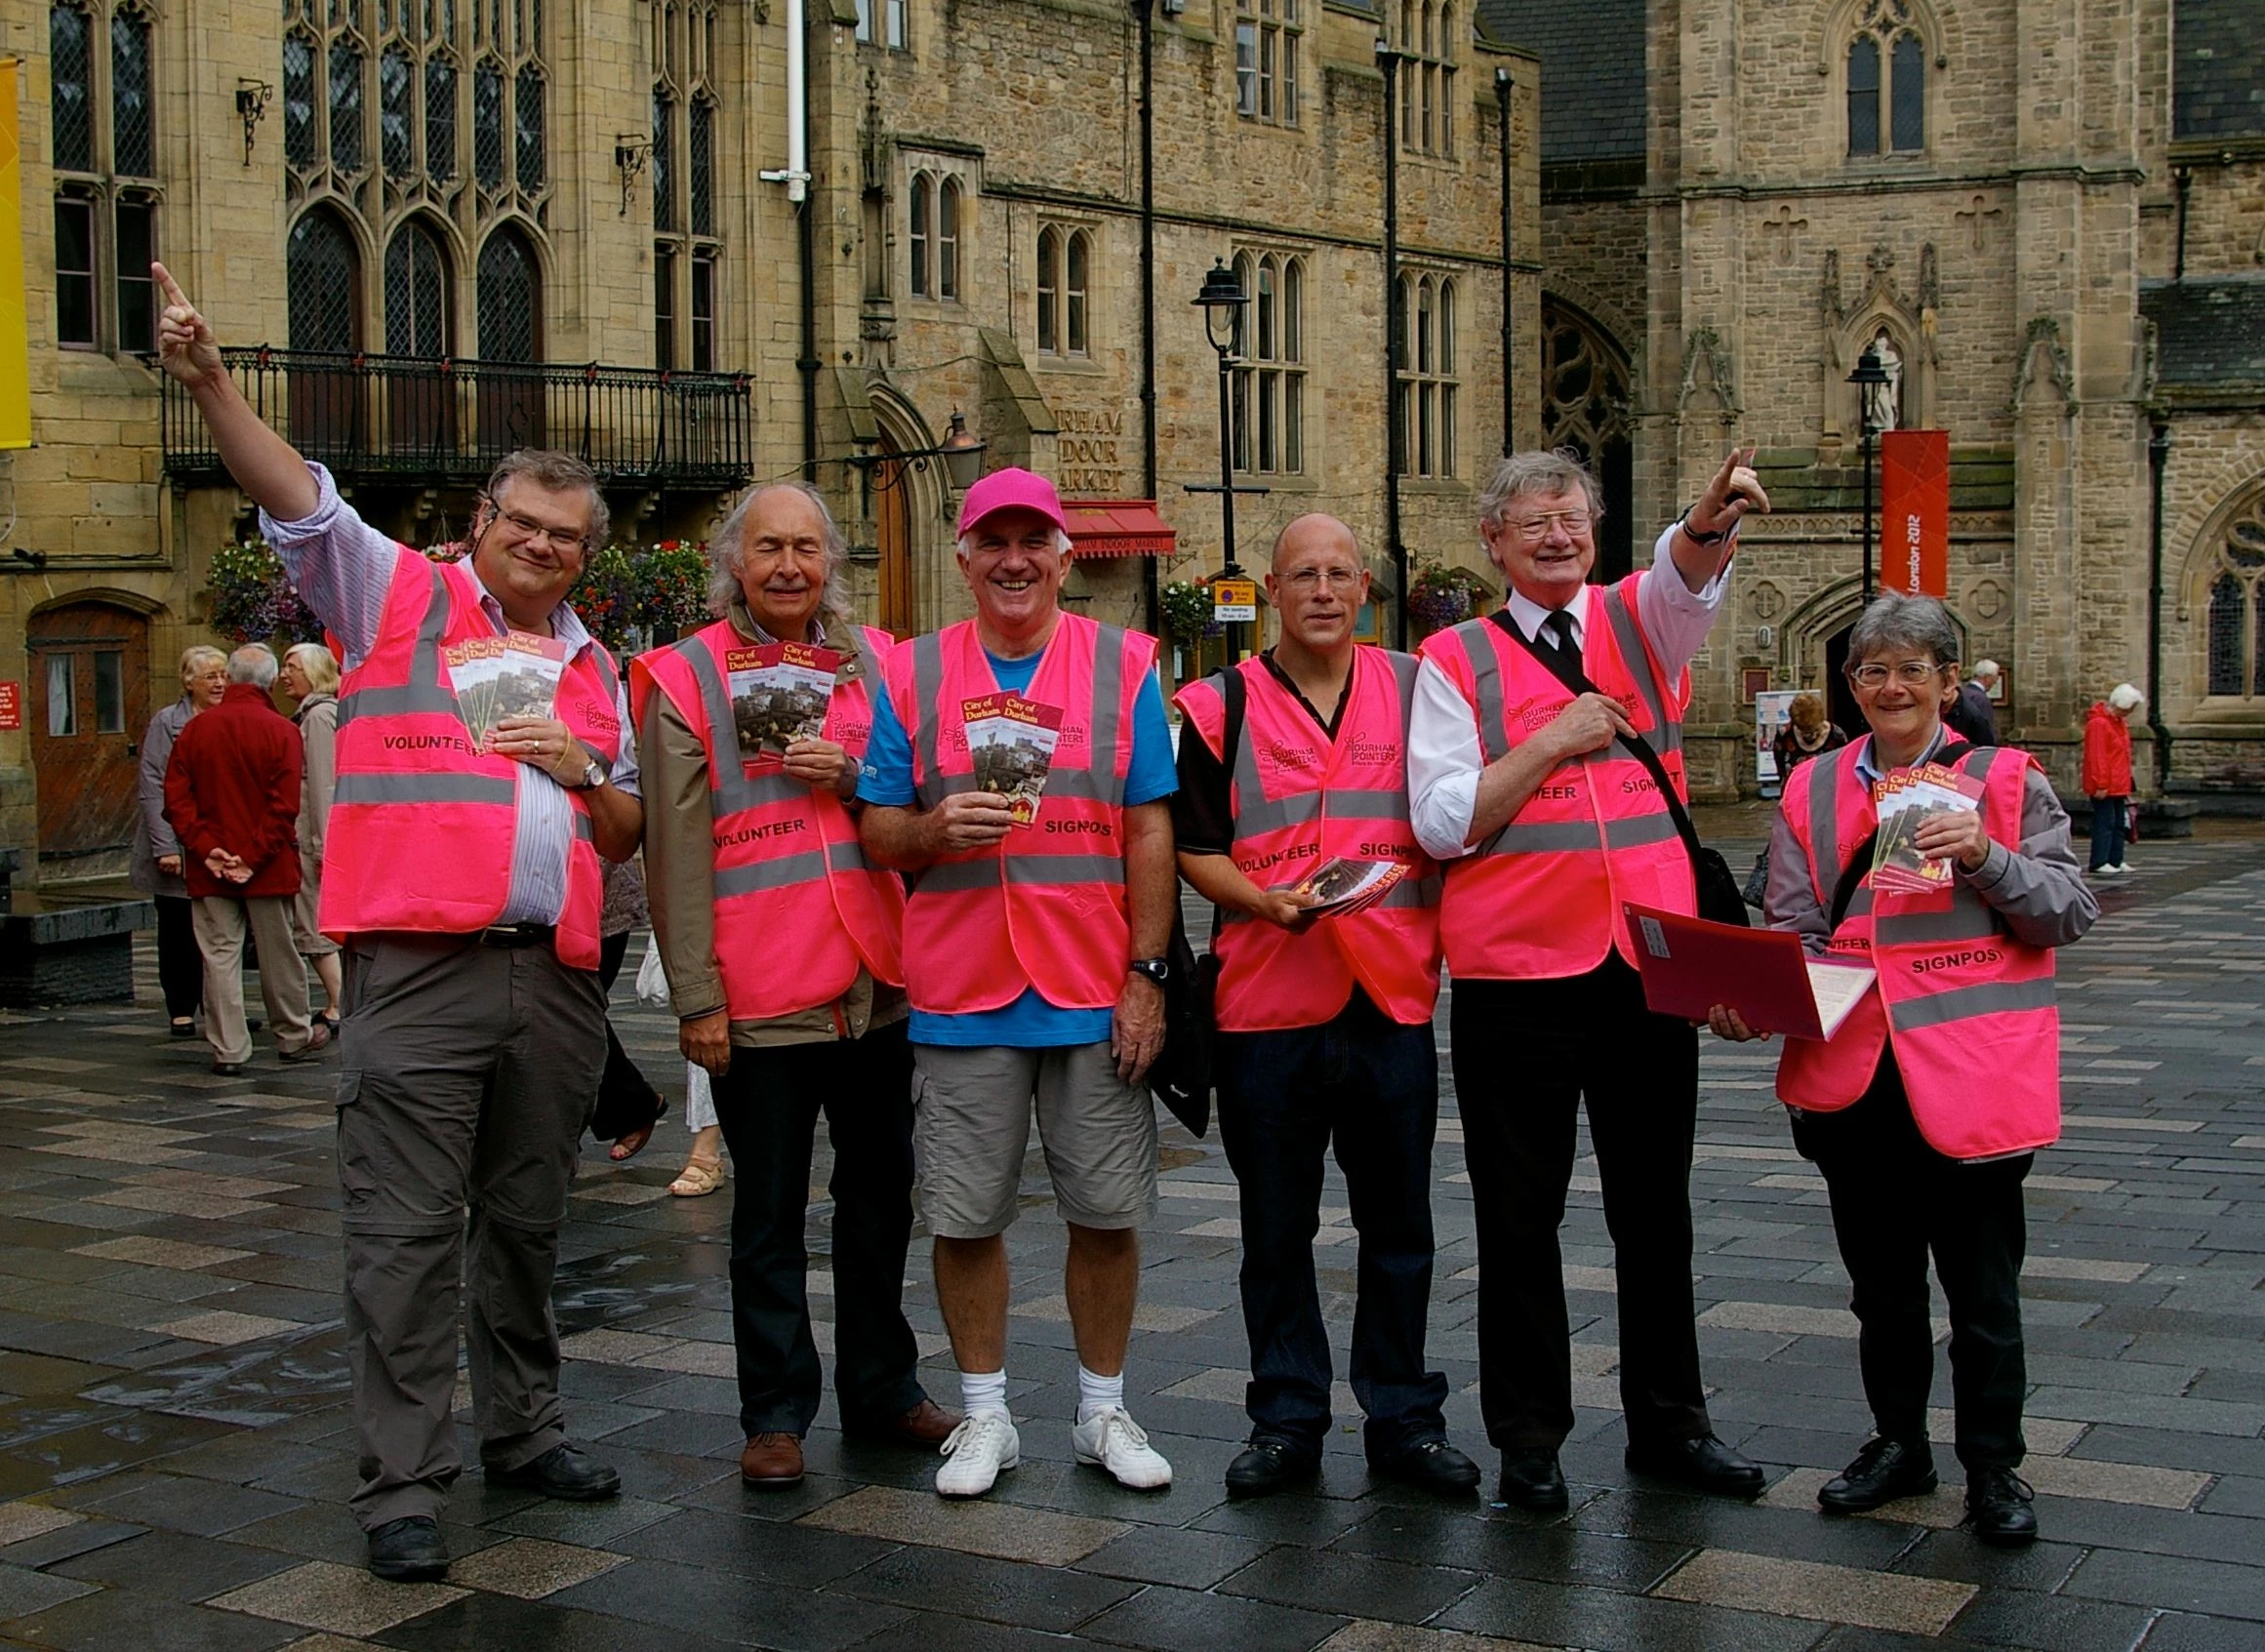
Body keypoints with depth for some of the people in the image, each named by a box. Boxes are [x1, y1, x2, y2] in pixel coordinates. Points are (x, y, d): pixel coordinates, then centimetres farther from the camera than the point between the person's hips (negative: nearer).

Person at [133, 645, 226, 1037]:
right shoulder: (167, 723, -2)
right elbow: (152, 789, -6)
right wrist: (165, 847, -13)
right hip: (177, 849, -2)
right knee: (177, 929, 4)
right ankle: (181, 1009, 12)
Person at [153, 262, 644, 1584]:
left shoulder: (598, 671, 18)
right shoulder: (399, 597, 5)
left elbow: (631, 835, 21)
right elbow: (299, 500, -9)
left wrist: (588, 774, 0)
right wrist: (211, 384, -23)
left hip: (555, 976, 5)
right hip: (419, 969, -5)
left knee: (528, 1223, 15)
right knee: (407, 1231, -5)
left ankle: (524, 1431, 30)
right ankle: (405, 1486, 1)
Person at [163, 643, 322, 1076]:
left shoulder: (195, 729, 2)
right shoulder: (280, 731, -8)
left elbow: (176, 798, -3)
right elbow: (284, 807, -14)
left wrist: (205, 849, -6)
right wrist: (254, 856, -12)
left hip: (208, 868, 2)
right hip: (268, 867, -2)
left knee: (220, 955, 4)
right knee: (277, 953, 10)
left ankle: (228, 1049, 3)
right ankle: (293, 1036, 23)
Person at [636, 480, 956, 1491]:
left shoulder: (875, 662, 9)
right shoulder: (686, 678, -2)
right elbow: (677, 849, -5)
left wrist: (853, 776, -10)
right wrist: (695, 995, -10)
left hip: (877, 983, 4)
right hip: (760, 993, -4)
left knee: (881, 1199, 15)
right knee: (769, 1216, 6)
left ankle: (881, 1388, 29)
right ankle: (775, 1414, 17)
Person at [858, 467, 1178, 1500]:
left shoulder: (1124, 665, 4)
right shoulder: (912, 674, 6)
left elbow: (1151, 832, 2)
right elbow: (875, 831, 5)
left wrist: (1147, 973, -4)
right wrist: (936, 829, -17)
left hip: (1095, 992, 0)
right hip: (960, 991, 1)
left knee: (1107, 1209, 5)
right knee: (966, 1215, 5)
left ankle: (1103, 1411, 21)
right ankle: (985, 1414, 21)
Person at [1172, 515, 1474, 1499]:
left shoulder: (1417, 690, 8)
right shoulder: (1222, 706, 4)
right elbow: (1193, 846, 3)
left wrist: (1444, 934, -2)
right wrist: (1267, 901, -14)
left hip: (1395, 1000, 1)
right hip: (1266, 1003, -1)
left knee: (1398, 1229, 8)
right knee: (1276, 1232, 7)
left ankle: (1404, 1418, 20)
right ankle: (1285, 1421, 18)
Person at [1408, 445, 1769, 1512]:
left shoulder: (1639, 623, 8)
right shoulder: (1457, 662, 2)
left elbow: (1687, 575, -16)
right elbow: (1442, 821, -7)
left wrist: (1710, 522, -39)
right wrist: (1554, 740, -13)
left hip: (1652, 961, 2)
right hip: (1516, 974, -2)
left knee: (1655, 1205, 12)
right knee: (1520, 1216, 5)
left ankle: (1668, 1422, 25)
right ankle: (1529, 1436, 17)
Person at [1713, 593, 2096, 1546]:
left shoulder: (2006, 782, 1)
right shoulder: (1813, 793, 8)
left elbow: (2070, 913, -2)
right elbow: (1792, 932, 7)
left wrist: (1987, 858, -18)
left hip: (1970, 1075, -3)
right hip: (1854, 1073, 3)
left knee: (1982, 1283, 4)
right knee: (1880, 1281, 16)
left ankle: (1993, 1467, 18)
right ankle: (1898, 1443, 31)